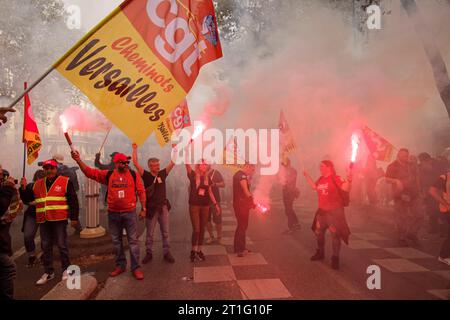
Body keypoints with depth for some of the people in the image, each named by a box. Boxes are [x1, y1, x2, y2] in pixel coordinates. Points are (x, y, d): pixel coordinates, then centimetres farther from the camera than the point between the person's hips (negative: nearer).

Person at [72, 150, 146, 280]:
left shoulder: (133, 175, -3)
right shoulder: (108, 175, 2)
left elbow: (141, 191, 0)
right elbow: (89, 172, 0)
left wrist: (143, 208, -1)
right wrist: (78, 160, -12)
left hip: (129, 213, -2)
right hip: (113, 213, 3)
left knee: (133, 240, 2)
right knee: (116, 241, 14)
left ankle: (136, 267, 10)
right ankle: (120, 265, 29)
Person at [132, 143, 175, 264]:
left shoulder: (162, 174, 2)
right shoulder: (146, 175, -6)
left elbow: (173, 163, 0)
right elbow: (135, 163, -13)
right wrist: (135, 149, -12)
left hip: (163, 207, 3)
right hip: (151, 208, -2)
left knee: (165, 232, 8)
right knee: (149, 233, 9)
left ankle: (166, 252, 17)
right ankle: (149, 253, 21)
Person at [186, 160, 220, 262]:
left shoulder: (207, 178, 7)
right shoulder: (193, 175, -5)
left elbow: (210, 192, 13)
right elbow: (187, 164, -19)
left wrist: (216, 204, 10)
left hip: (205, 206, 4)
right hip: (194, 206, -4)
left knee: (202, 229, 9)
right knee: (196, 229, -4)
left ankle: (199, 250, 22)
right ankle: (193, 251, 14)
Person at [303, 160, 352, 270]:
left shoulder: (336, 178, -16)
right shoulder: (321, 179, 7)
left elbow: (345, 189, -26)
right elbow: (315, 187, 24)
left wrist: (349, 180, -43)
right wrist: (307, 176, 22)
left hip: (334, 211, -8)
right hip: (322, 210, 8)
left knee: (335, 234, 1)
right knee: (318, 231, 17)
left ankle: (335, 258, 13)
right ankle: (320, 253, 36)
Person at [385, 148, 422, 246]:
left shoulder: (412, 165, 9)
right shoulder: (392, 166, -5)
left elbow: (416, 177, 19)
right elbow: (387, 179, -3)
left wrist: (417, 190, 13)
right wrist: (396, 181, -21)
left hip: (414, 195, 4)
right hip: (400, 196, -4)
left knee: (418, 216, 4)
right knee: (402, 218, 2)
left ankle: (412, 234, 27)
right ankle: (402, 238, 17)